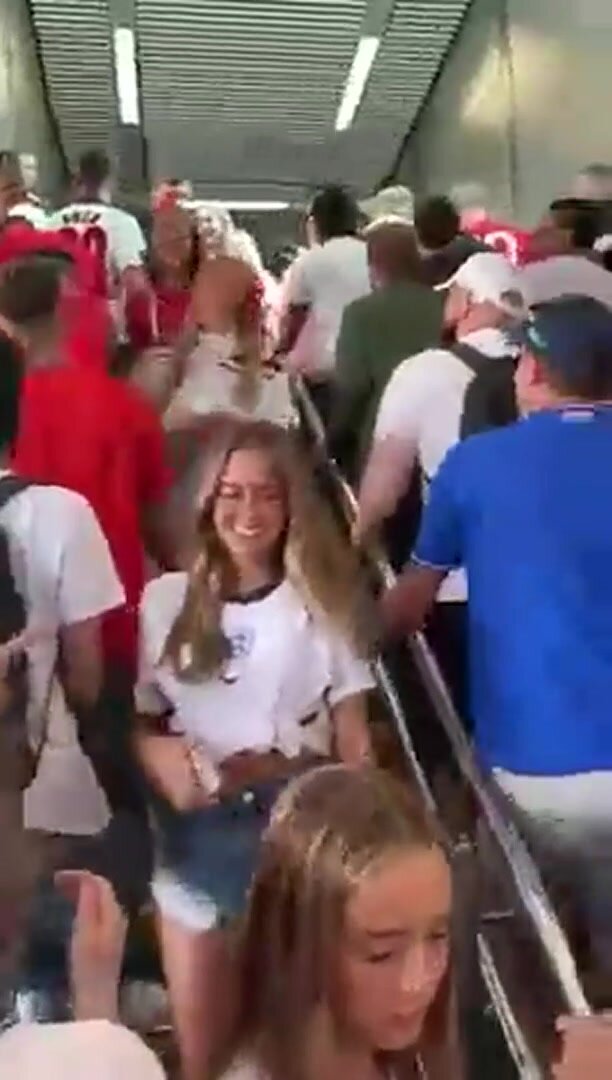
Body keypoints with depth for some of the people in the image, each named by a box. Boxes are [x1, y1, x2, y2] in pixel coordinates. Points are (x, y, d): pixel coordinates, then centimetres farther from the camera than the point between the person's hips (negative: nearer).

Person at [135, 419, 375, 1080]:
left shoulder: (323, 601, -1)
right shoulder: (166, 600, -1)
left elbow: (353, 739, 1)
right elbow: (139, 722, 5)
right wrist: (163, 758, -15)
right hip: (194, 837, 1)